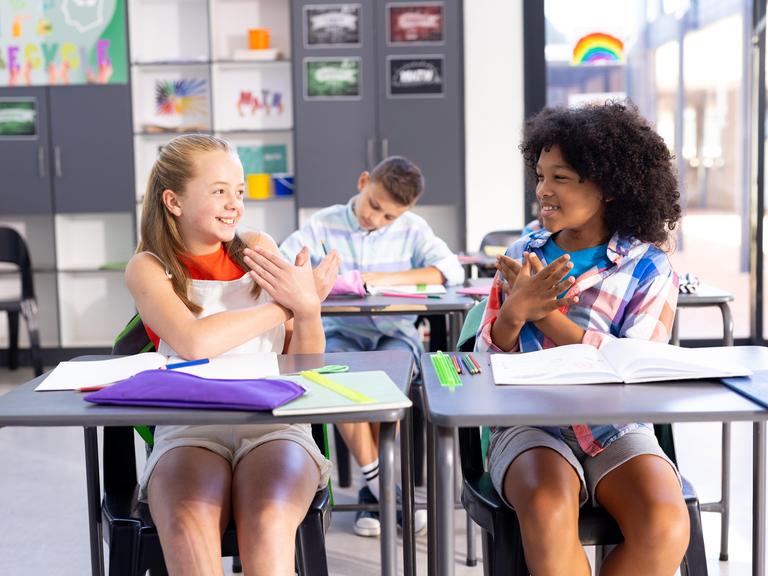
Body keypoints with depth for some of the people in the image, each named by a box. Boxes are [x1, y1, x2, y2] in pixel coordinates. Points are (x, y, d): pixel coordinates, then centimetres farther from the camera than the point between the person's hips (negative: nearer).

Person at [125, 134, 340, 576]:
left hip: (275, 424, 2)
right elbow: (194, 342, -16)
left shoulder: (258, 250, 12)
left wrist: (309, 308, -8)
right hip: (188, 431, -1)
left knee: (268, 526, -32)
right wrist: (284, 306, -5)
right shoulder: (149, 268, 5)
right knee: (187, 530, -34)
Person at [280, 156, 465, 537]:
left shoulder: (412, 229, 5)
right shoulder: (324, 224, 3)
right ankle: (382, 484, -22)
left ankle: (373, 490, -17)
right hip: (342, 332, 0)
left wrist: (388, 278, -19)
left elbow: (450, 270, -9)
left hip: (394, 332, 0)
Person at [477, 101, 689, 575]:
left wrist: (545, 314, -16)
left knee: (665, 527, -29)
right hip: (531, 425, 1)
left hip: (617, 430, 0)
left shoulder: (650, 266, 0)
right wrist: (514, 312, -14)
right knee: (547, 511, -33)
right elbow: (487, 361, 8)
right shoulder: (522, 256, 8)